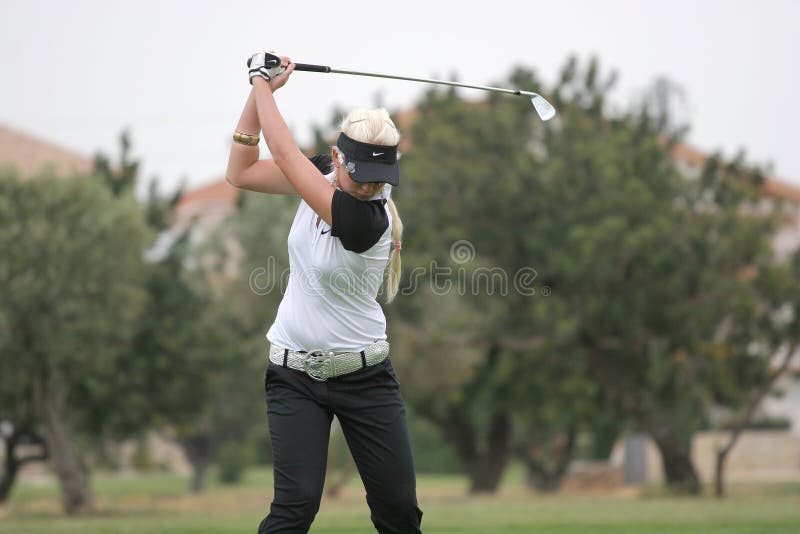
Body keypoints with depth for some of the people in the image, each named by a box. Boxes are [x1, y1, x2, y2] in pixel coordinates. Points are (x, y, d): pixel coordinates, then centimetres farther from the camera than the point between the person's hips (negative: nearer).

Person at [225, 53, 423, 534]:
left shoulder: (369, 219, -25)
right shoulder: (323, 173, -6)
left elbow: (284, 154, -24)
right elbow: (241, 173, 2)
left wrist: (264, 86, -10)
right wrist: (259, 91, -9)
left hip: (363, 375, -3)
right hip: (295, 375, 3)